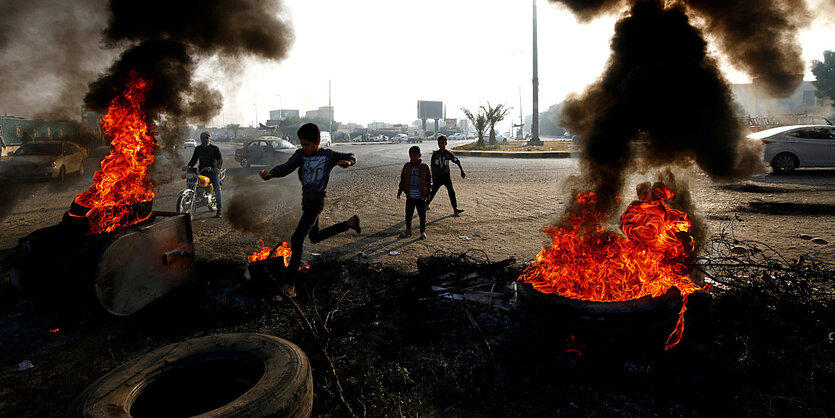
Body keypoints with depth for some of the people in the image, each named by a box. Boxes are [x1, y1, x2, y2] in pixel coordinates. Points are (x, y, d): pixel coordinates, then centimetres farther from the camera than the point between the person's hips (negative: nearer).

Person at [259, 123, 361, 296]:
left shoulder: (328, 155, -5)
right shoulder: (300, 154, 3)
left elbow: (352, 157, 7)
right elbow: (286, 167, -13)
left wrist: (347, 162, -17)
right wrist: (270, 174, -33)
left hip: (317, 201, -7)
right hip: (306, 200, 7)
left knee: (297, 238, -16)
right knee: (316, 237, 23)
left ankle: (290, 281, -10)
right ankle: (350, 222, 39)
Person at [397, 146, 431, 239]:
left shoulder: (424, 167, -1)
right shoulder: (407, 166, 3)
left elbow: (429, 180, 5)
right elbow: (402, 180, 11)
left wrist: (428, 192, -2)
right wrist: (400, 191, 7)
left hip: (420, 197, -2)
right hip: (410, 196, 2)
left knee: (422, 214, 5)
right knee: (408, 214, 9)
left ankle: (423, 232, 20)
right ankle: (408, 230, 28)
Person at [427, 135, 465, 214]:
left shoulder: (448, 153, -2)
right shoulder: (435, 153, -1)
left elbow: (457, 161, 2)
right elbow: (433, 166, 2)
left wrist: (462, 171, -3)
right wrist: (433, 176, -2)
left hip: (446, 176, 0)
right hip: (437, 176, 0)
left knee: (451, 191, -6)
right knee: (433, 191, 4)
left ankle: (455, 208, -4)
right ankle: (426, 205, 25)